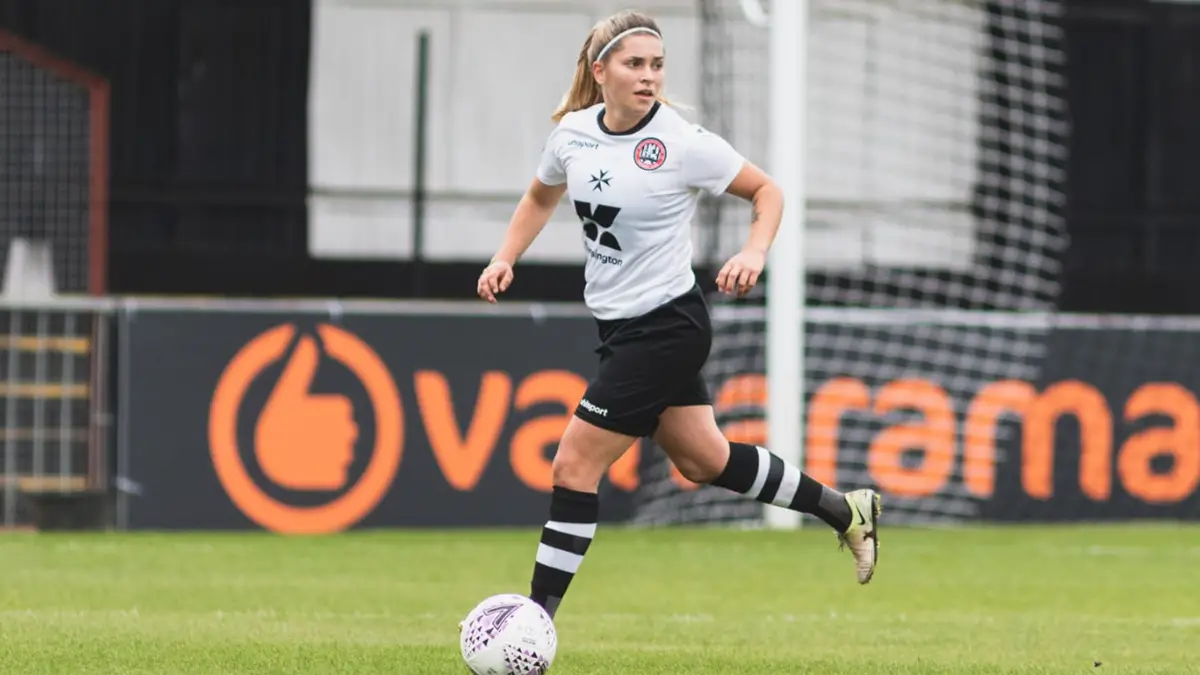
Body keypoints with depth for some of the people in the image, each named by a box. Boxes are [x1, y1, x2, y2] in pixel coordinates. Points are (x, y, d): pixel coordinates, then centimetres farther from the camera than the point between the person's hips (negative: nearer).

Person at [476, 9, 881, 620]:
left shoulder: (682, 143, -17)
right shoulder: (572, 132, -1)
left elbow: (765, 190, -5)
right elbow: (541, 197, 20)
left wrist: (754, 253, -22)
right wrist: (505, 260, 6)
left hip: (666, 329, -7)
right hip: (619, 326, 7)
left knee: (574, 465, -8)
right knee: (704, 460, 18)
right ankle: (846, 511, 34)